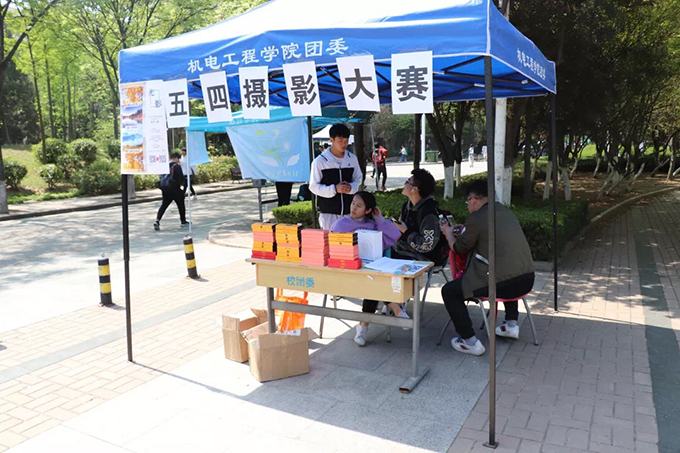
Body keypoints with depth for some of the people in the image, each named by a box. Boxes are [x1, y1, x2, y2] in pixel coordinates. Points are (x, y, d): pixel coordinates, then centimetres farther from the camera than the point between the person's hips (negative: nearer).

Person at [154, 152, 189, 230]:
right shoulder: (177, 166, -9)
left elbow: (161, 177, 14)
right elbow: (181, 177, -11)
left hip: (164, 189, 6)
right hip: (174, 189, -6)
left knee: (164, 205, 9)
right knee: (181, 204, 11)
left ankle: (157, 221, -7)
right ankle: (183, 221, 20)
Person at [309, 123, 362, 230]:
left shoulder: (352, 159, 5)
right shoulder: (320, 161, -7)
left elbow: (358, 179, 15)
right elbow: (313, 186, -5)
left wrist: (351, 187, -9)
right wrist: (334, 189, -19)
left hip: (348, 211, 4)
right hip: (328, 212, -3)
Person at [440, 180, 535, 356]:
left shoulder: (476, 219, -10)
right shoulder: (504, 210, 12)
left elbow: (459, 248, 5)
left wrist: (448, 233, 24)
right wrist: (464, 231, 34)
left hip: (503, 284, -8)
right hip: (527, 280, 8)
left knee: (449, 291, 3)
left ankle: (470, 342, 5)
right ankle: (511, 324, 37)